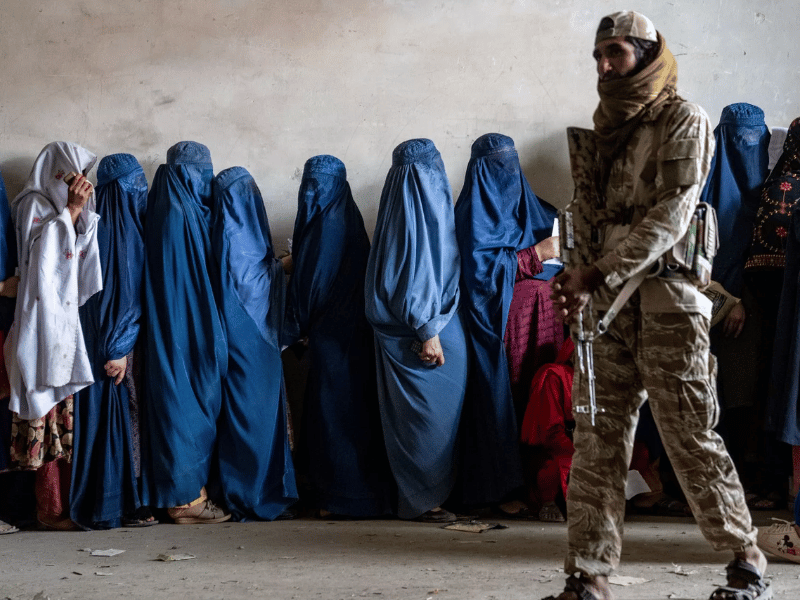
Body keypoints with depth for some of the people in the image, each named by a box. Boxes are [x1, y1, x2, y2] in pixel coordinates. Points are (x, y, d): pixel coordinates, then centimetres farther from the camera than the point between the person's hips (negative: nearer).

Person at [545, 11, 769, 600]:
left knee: (690, 436, -2)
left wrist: (598, 273, -20)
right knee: (597, 439, 1)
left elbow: (670, 215, -13)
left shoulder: (683, 120, -3)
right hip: (604, 303, 6)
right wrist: (576, 277, -2)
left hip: (665, 295, -6)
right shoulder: (603, 129, 18)